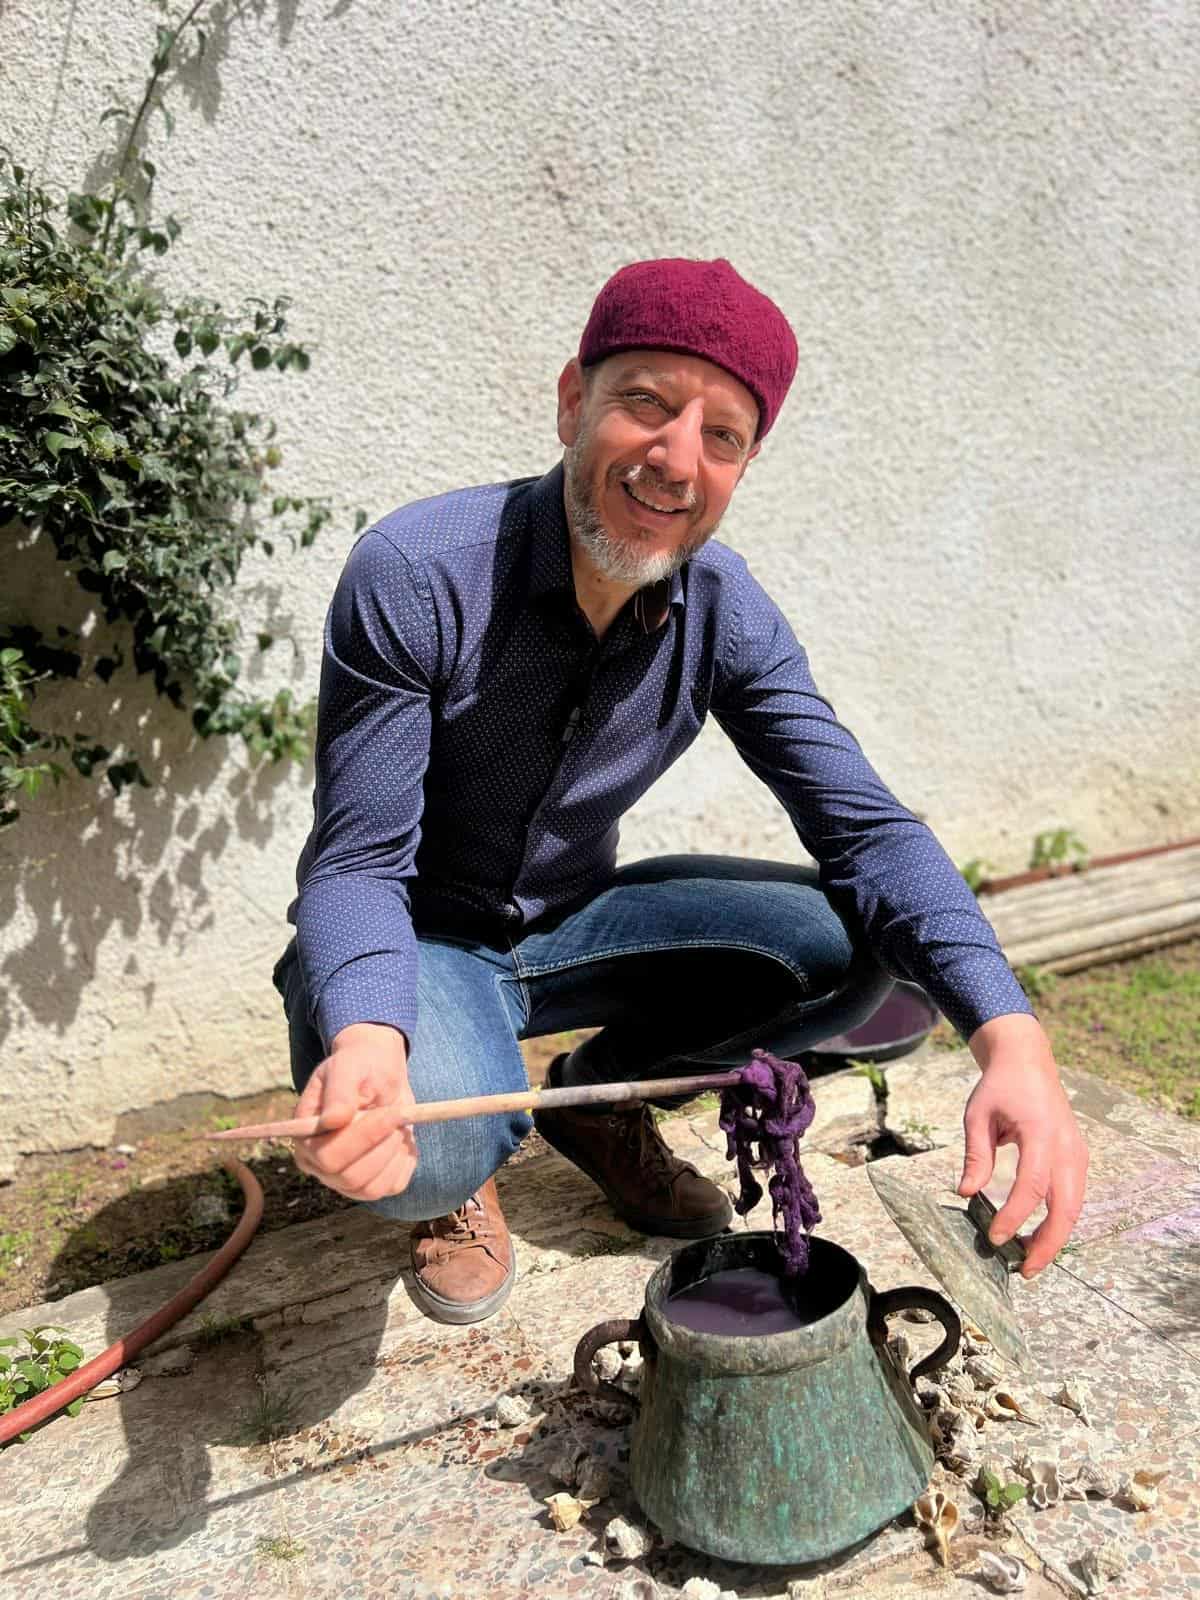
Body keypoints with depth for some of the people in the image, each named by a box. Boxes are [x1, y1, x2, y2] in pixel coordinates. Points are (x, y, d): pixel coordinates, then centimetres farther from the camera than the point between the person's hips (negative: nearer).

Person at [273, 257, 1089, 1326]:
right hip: (416, 935, -4)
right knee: (429, 1147, -36)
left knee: (856, 944, -15)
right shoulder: (413, 575, -25)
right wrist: (368, 1040, -44)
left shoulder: (724, 613, -12)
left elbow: (867, 827, -14)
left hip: (573, 925, 5)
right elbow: (358, 863, -22)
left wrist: (1010, 1036, -30)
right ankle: (456, 1171, 5)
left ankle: (604, 1094, 10)